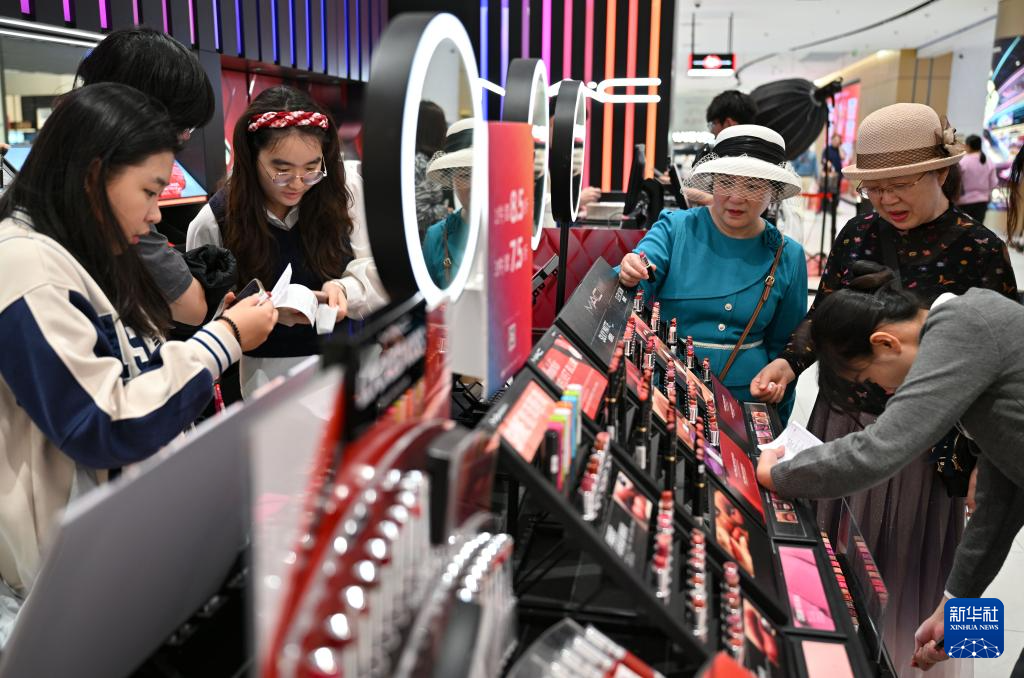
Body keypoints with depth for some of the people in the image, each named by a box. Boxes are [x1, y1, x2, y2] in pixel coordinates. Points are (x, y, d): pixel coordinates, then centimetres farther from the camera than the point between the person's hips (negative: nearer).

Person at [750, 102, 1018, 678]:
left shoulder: (978, 251, -10)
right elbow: (822, 317, 10)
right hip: (839, 426, 4)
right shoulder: (858, 234, 2)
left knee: (896, 573, 10)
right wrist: (789, 364, -9)